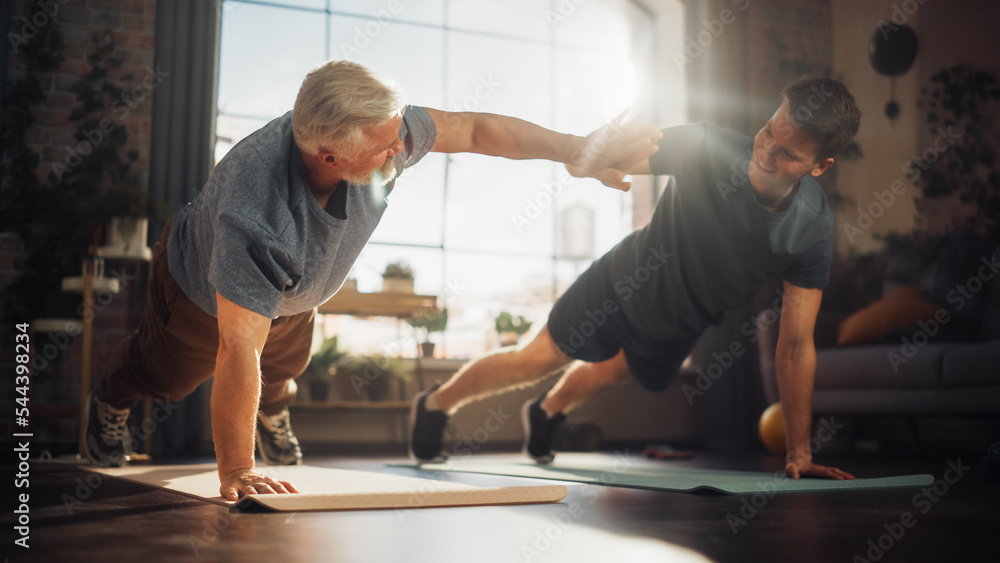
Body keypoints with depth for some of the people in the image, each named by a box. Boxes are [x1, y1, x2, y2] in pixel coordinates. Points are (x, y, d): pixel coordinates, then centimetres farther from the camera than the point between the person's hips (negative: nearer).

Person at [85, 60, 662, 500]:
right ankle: (110, 403, 62)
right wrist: (236, 474, -43)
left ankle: (271, 411, 70)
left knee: (284, 367, 34)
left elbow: (473, 129, -24)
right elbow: (238, 351, -49)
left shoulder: (381, 131, -38)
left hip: (295, 295, 5)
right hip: (204, 293, -4)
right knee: (165, 372, 27)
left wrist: (584, 150, -25)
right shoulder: (255, 213, -53)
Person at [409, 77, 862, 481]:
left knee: (610, 371, 27)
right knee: (540, 358, 9)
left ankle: (545, 413, 62)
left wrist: (799, 454, -24)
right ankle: (435, 405, 37)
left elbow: (796, 347, -24)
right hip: (622, 284, -3)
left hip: (679, 329, 3)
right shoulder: (707, 149, -36)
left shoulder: (812, 227, -29)